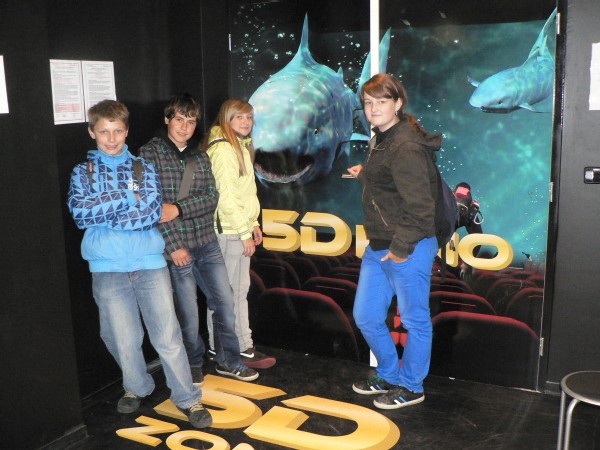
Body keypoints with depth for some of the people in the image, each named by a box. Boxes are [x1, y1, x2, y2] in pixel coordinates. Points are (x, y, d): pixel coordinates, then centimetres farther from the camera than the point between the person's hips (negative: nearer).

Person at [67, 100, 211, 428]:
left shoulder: (143, 168, 6)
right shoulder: (82, 171, 7)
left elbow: (151, 212, -9)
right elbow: (80, 214, -10)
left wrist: (101, 216, -9)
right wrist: (127, 196, -11)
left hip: (150, 263, 0)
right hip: (107, 268, 1)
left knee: (168, 336, 0)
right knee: (123, 338, 10)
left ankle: (187, 398, 14)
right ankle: (136, 387, 35)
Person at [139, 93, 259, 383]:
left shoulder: (200, 156, 12)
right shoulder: (150, 153, -5)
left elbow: (212, 197, -1)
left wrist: (178, 209, -18)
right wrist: (173, 244, -16)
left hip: (207, 243, 6)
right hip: (176, 246, -5)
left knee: (225, 301, 10)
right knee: (188, 312, 2)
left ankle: (229, 362, 27)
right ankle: (193, 364, 26)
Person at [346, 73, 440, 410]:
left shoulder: (406, 146, -19)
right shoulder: (381, 140, 12)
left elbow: (419, 205, -23)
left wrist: (401, 248, -19)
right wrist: (364, 175, 18)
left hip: (409, 249, -10)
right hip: (379, 247, 10)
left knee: (415, 320, 9)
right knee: (366, 316, 17)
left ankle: (411, 387, 26)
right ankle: (389, 376, 36)